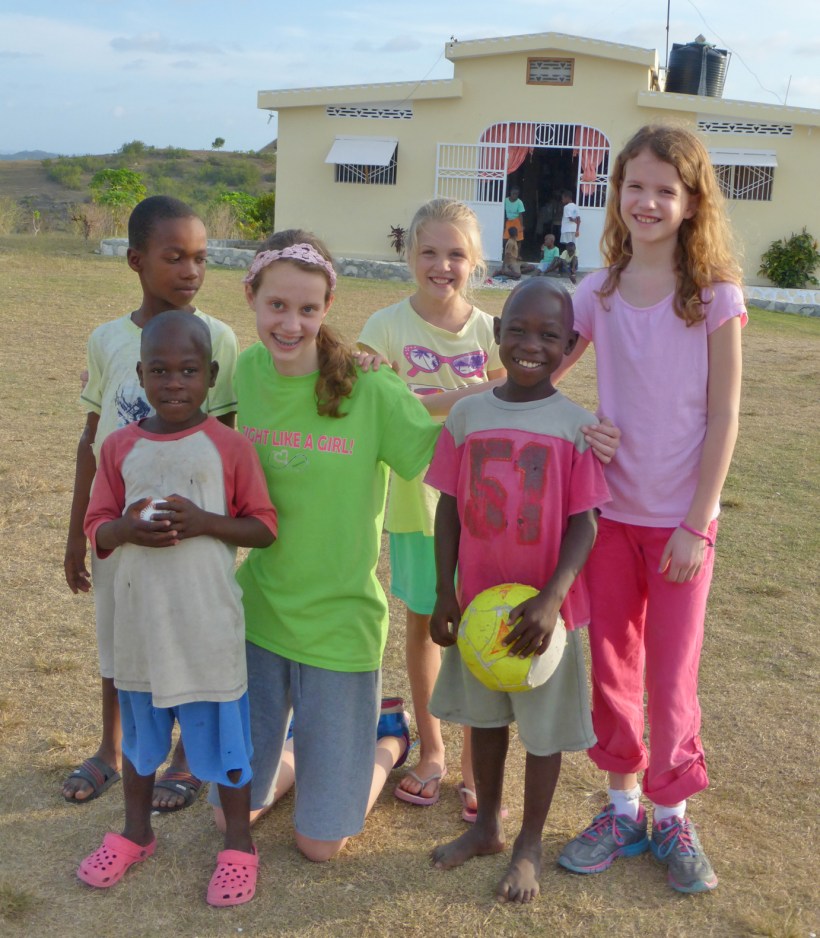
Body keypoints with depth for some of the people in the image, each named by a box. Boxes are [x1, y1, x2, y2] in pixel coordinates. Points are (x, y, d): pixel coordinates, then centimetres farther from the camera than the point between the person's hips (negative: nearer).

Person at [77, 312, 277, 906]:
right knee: (140, 730, 20)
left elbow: (265, 527, -5)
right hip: (140, 622, 3)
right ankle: (136, 832, 40)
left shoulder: (230, 446, -8)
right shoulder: (120, 448, 0)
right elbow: (97, 530, 4)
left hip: (209, 625, -3)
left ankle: (239, 844, 27)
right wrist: (129, 529, -18)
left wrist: (204, 522, -21)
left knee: (222, 734, 8)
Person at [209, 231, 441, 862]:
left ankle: (386, 741, 36)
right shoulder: (243, 372, -5)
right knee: (232, 813, 17)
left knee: (321, 843, 9)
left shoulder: (368, 389, -18)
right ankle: (306, 747, 44)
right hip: (256, 609, 4)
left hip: (338, 620, -4)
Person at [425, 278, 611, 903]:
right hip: (478, 600, 3)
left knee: (545, 728, 10)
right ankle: (487, 826, 40)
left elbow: (585, 522, -12)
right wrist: (445, 594, -1)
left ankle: (529, 847, 31)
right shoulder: (467, 415, -3)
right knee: (484, 715, 19)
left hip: (544, 608, -3)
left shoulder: (576, 425, -11)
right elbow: (450, 507, 2)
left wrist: (550, 600, -22)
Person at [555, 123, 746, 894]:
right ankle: (623, 805, 30)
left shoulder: (715, 295, -8)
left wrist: (696, 524, -11)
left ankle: (671, 815, 27)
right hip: (611, 511, 3)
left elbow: (722, 418, -9)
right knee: (611, 666, 12)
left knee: (672, 673, 7)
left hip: (680, 519, -3)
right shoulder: (599, 293, 0)